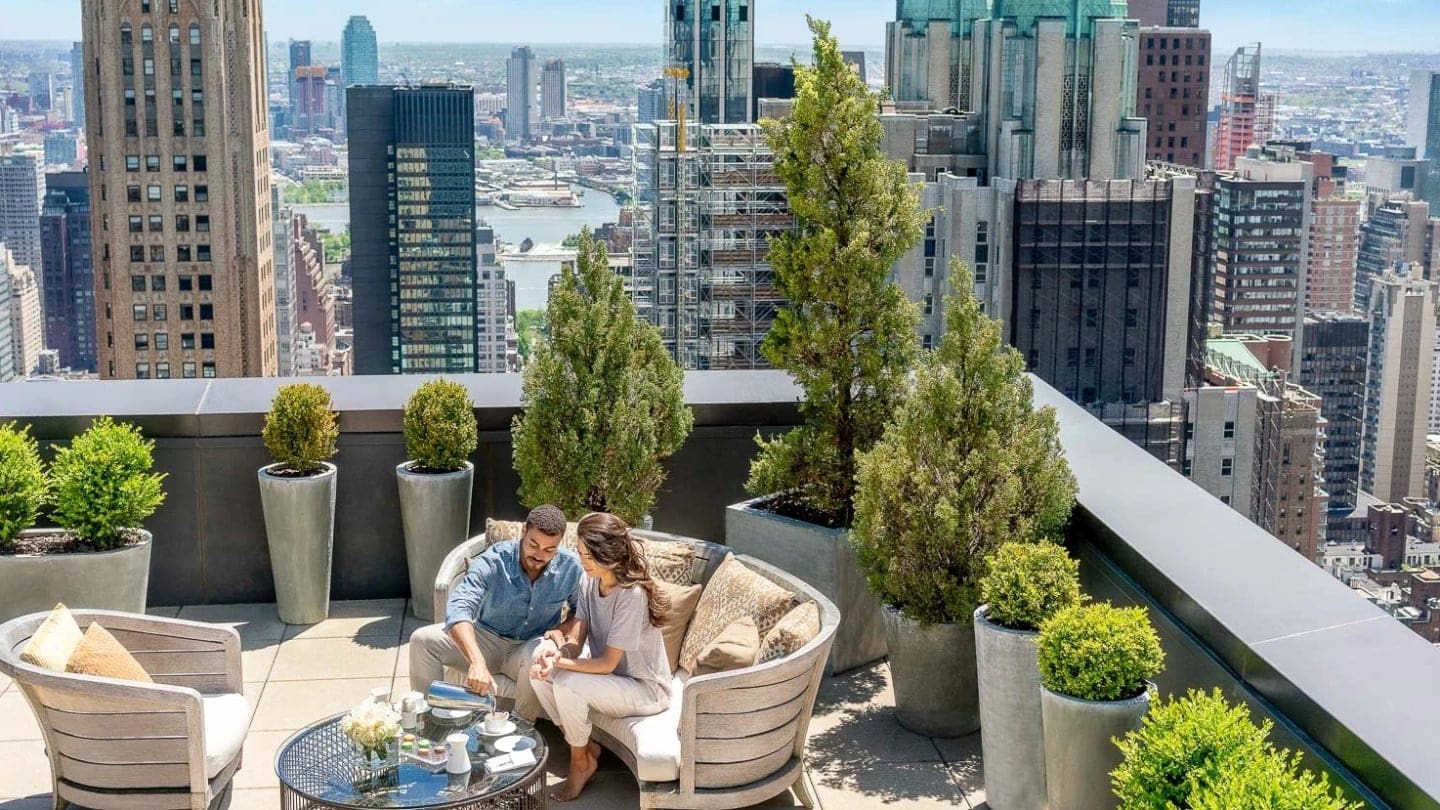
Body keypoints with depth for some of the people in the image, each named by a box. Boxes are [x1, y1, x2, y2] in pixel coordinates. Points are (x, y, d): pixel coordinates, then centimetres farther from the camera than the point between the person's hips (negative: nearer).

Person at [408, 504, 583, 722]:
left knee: (538, 657, -38)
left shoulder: (570, 567, -14)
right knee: (423, 640, -19)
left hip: (532, 646, -1)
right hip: (487, 637, 1)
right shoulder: (493, 561, -22)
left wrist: (561, 632, -18)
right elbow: (459, 607, -36)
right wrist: (477, 662, -50)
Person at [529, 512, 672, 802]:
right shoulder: (589, 582, -5)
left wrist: (559, 662, -26)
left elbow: (608, 663, -25)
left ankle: (581, 762, -2)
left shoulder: (632, 595, -28)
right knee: (539, 673, -10)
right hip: (607, 675, 8)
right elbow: (576, 642, -7)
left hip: (645, 690, -8)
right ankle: (585, 746, 6)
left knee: (568, 685, -28)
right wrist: (556, 653, -29)